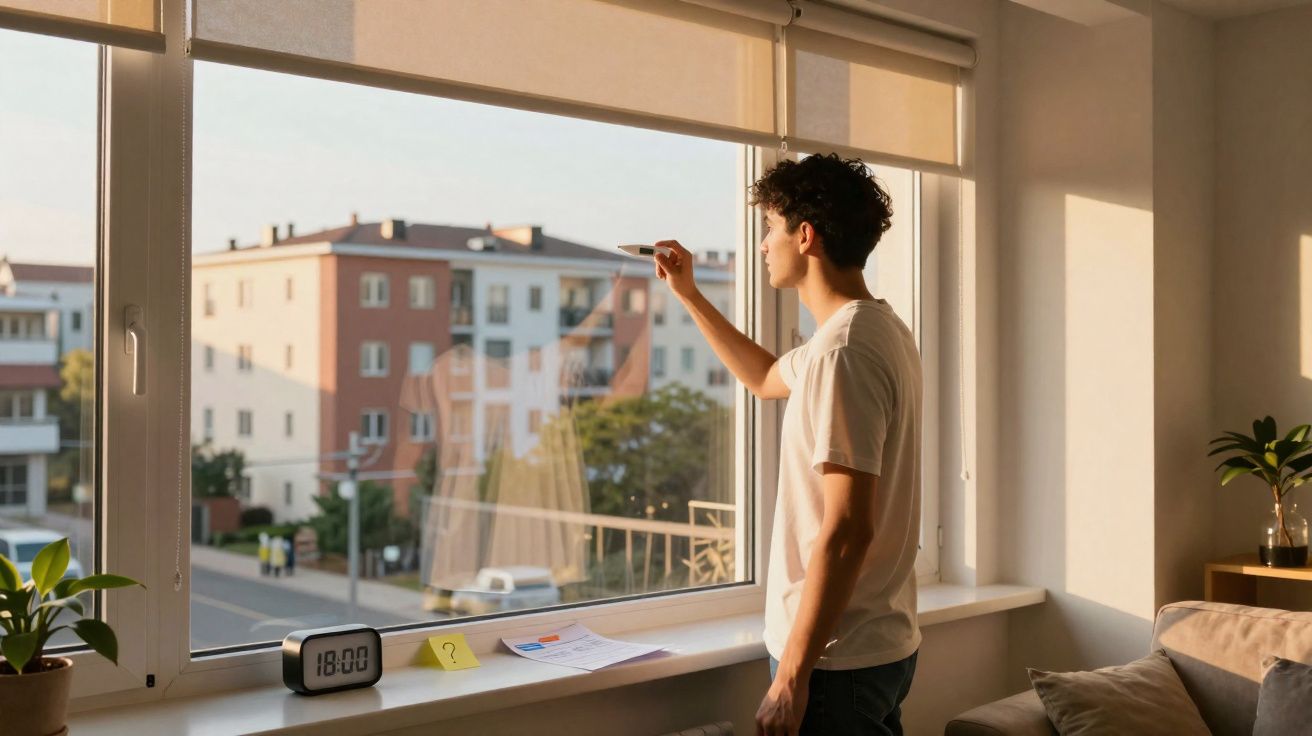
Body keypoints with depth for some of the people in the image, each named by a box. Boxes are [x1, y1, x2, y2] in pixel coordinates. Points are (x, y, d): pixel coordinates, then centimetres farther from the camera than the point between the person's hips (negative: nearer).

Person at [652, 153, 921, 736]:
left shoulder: (842, 352, -22)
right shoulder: (880, 329, 10)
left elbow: (847, 530, -26)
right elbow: (766, 378, 29)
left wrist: (791, 678, -22)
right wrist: (688, 295, 26)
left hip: (835, 660, -10)